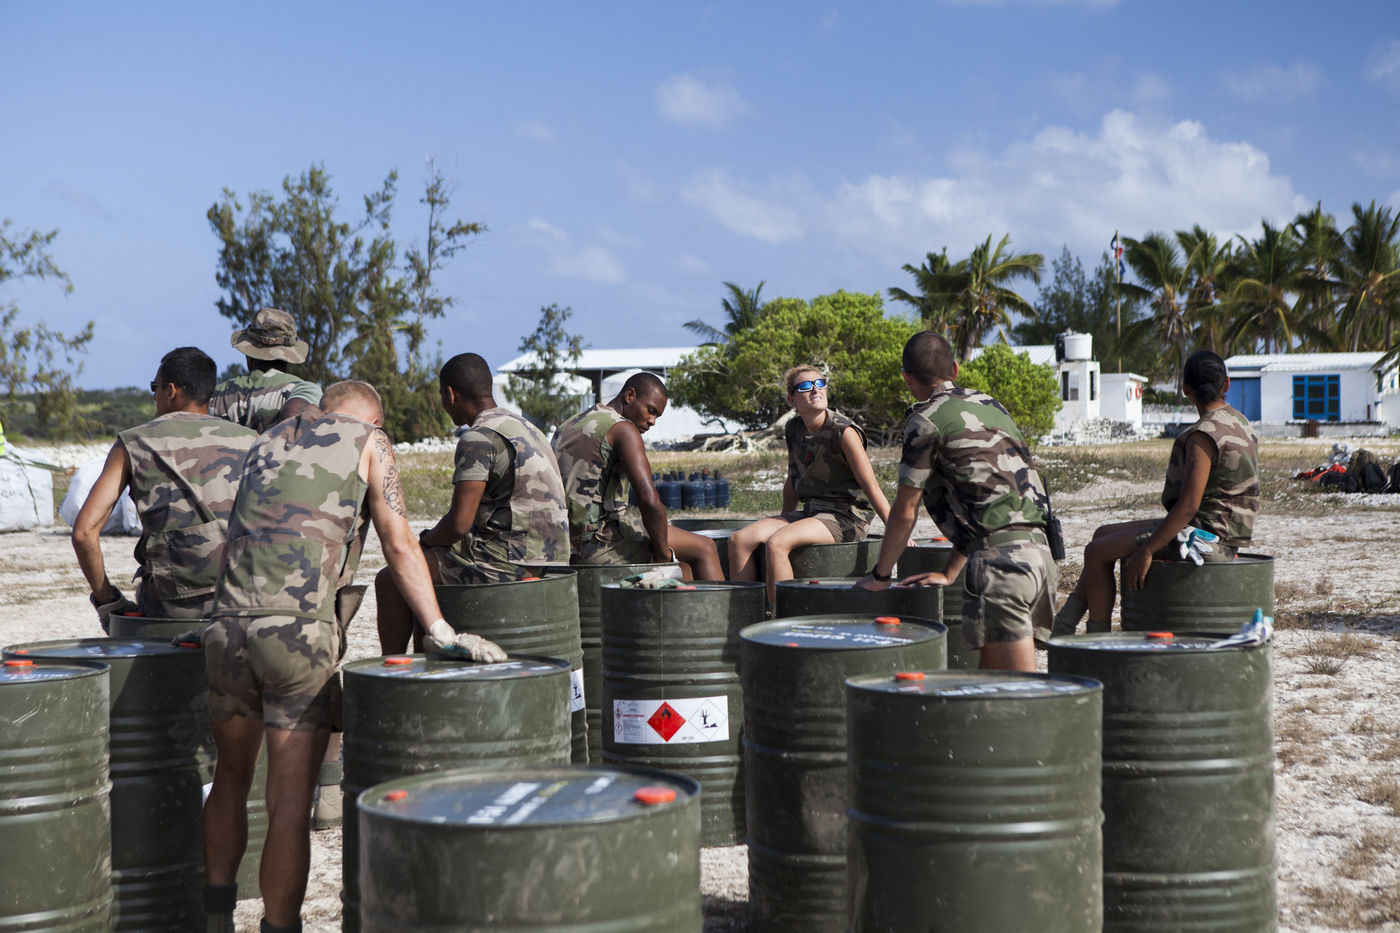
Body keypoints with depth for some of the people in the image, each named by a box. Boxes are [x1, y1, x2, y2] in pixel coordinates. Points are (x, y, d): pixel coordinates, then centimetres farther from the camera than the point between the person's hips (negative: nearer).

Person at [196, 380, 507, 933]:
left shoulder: (270, 439, 24)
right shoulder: (368, 440, 10)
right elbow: (398, 545, 1)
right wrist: (440, 633, -2)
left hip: (230, 628, 5)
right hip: (301, 632, -5)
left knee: (231, 779, 20)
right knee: (290, 801, -1)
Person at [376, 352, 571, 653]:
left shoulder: (478, 439, -15)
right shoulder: (523, 427, 16)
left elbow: (459, 523, -20)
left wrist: (425, 540, 2)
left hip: (509, 561, -10)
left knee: (390, 582, 0)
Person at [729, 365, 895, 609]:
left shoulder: (843, 431, -14)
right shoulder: (794, 429, 7)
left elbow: (871, 488, -14)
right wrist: (783, 521, 30)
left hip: (845, 518, -7)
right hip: (809, 511, 7)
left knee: (776, 543, -30)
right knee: (739, 540, -10)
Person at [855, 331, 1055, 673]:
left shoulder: (927, 420, -1)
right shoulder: (989, 404, 22)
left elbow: (904, 513, 3)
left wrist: (879, 575, 18)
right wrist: (948, 573, 33)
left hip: (999, 556, -8)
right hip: (1039, 550, 8)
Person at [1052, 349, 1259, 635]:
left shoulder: (1203, 435, -21)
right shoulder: (1239, 423, 10)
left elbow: (1189, 505, -27)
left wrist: (1146, 550, -23)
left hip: (1203, 533, -10)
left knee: (1096, 552, -4)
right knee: (1104, 535, 17)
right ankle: (1062, 626, 18)